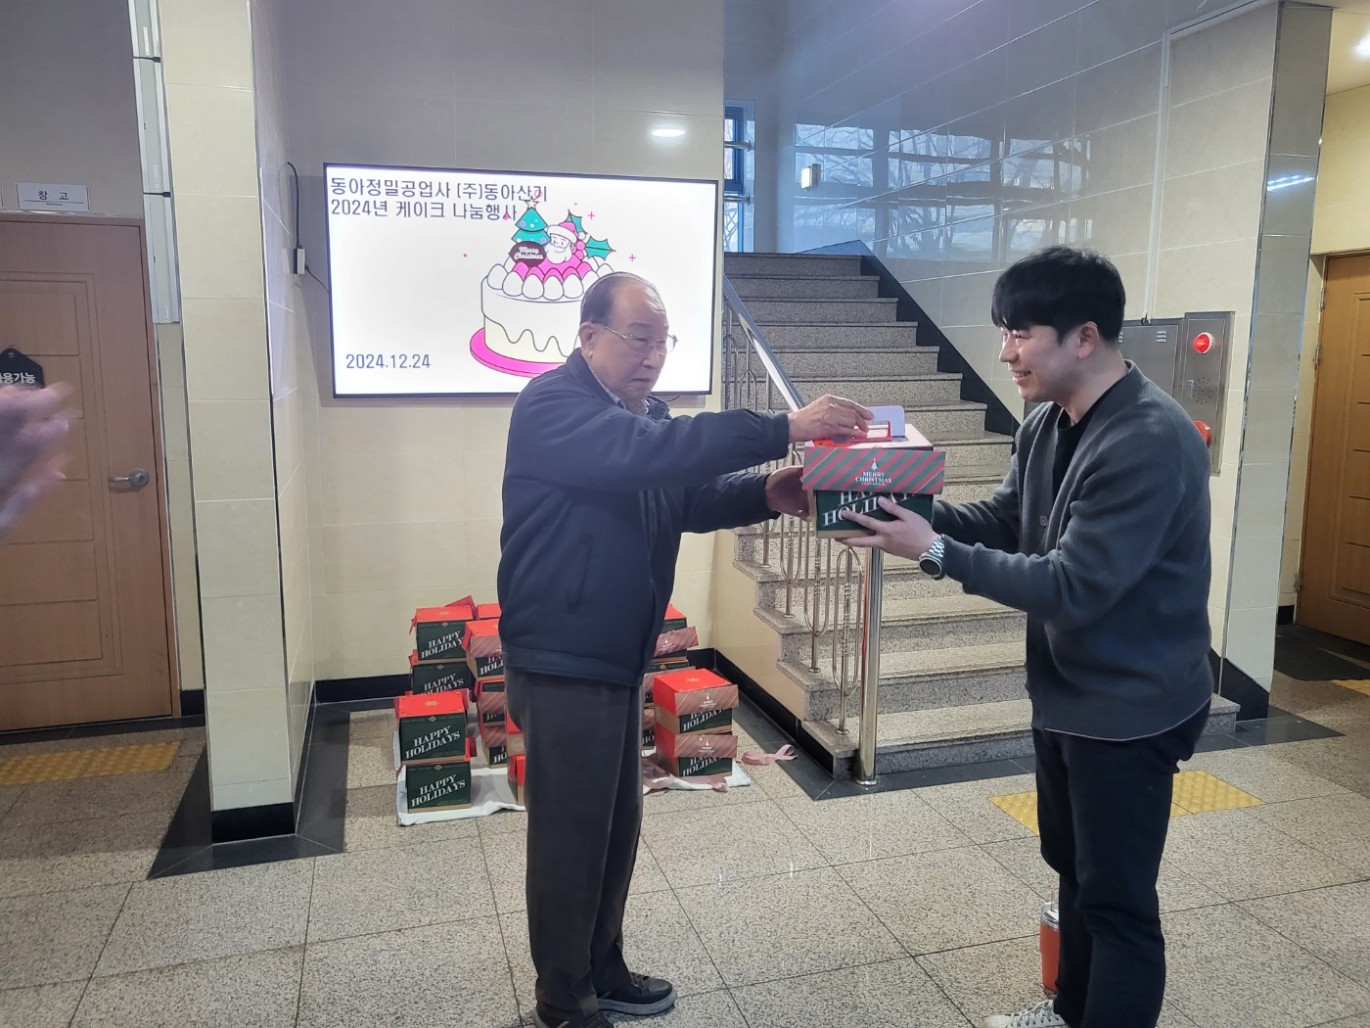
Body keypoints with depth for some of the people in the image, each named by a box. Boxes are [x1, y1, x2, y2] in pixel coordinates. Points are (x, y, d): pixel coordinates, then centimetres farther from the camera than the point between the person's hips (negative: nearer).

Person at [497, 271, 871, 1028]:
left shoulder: (641, 413, 13)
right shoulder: (552, 405, -17)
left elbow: (691, 499, 5)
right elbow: (646, 453, -35)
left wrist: (766, 495, -16)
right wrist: (784, 429, -38)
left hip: (616, 661, 9)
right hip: (562, 666, -9)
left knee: (617, 825, 18)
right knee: (569, 837, 5)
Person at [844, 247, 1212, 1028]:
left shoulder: (1151, 442, -27)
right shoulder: (1049, 422, 2)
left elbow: (1072, 587, -30)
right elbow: (1002, 520, 6)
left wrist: (935, 553, -29)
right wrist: (907, 509, -10)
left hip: (1130, 708, -9)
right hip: (1067, 691, 9)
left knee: (1119, 896, 6)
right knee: (1074, 867, 24)